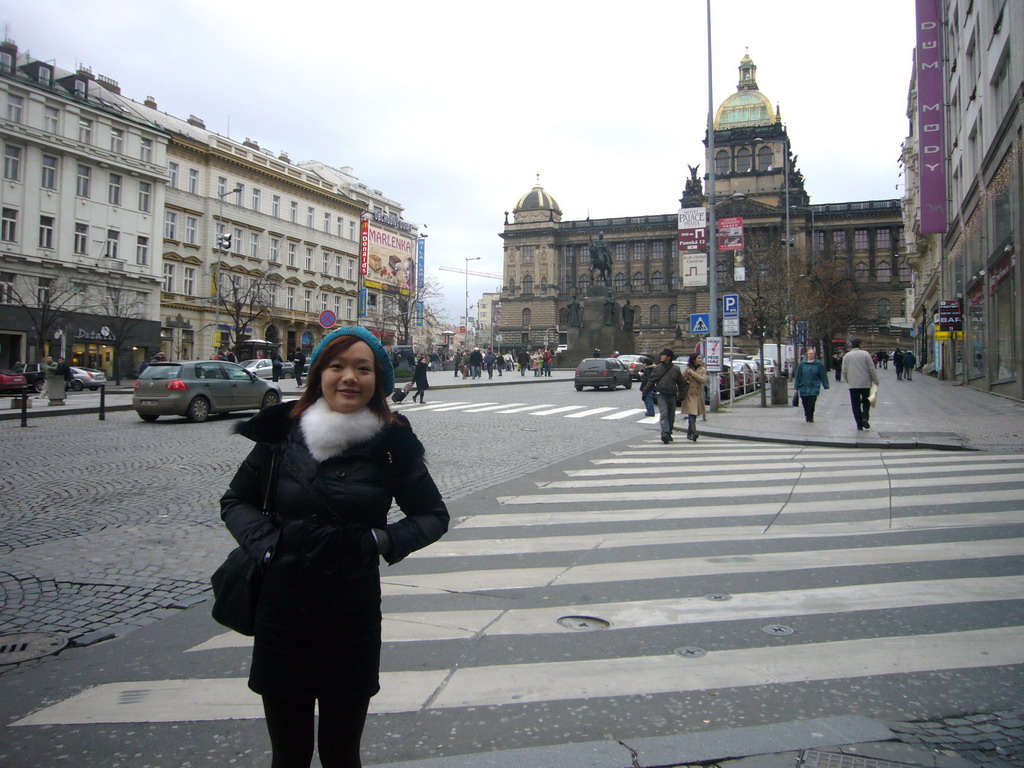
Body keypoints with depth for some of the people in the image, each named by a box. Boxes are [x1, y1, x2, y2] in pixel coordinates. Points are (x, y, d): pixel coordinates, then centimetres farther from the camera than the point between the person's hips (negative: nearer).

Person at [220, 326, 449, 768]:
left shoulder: (392, 443, -5)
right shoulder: (283, 432, -3)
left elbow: (434, 515, 5)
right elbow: (235, 501, 9)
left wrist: (383, 541, -11)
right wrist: (265, 544, -8)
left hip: (353, 619, -1)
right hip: (281, 615, 1)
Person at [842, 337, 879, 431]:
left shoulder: (847, 356, 2)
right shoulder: (865, 354, -5)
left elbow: (844, 371, 3)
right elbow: (872, 369, -5)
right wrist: (876, 381, 4)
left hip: (853, 385, 1)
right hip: (865, 384, -1)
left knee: (855, 405, 6)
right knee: (866, 402, 14)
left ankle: (859, 425, 5)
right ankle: (865, 417, -10)